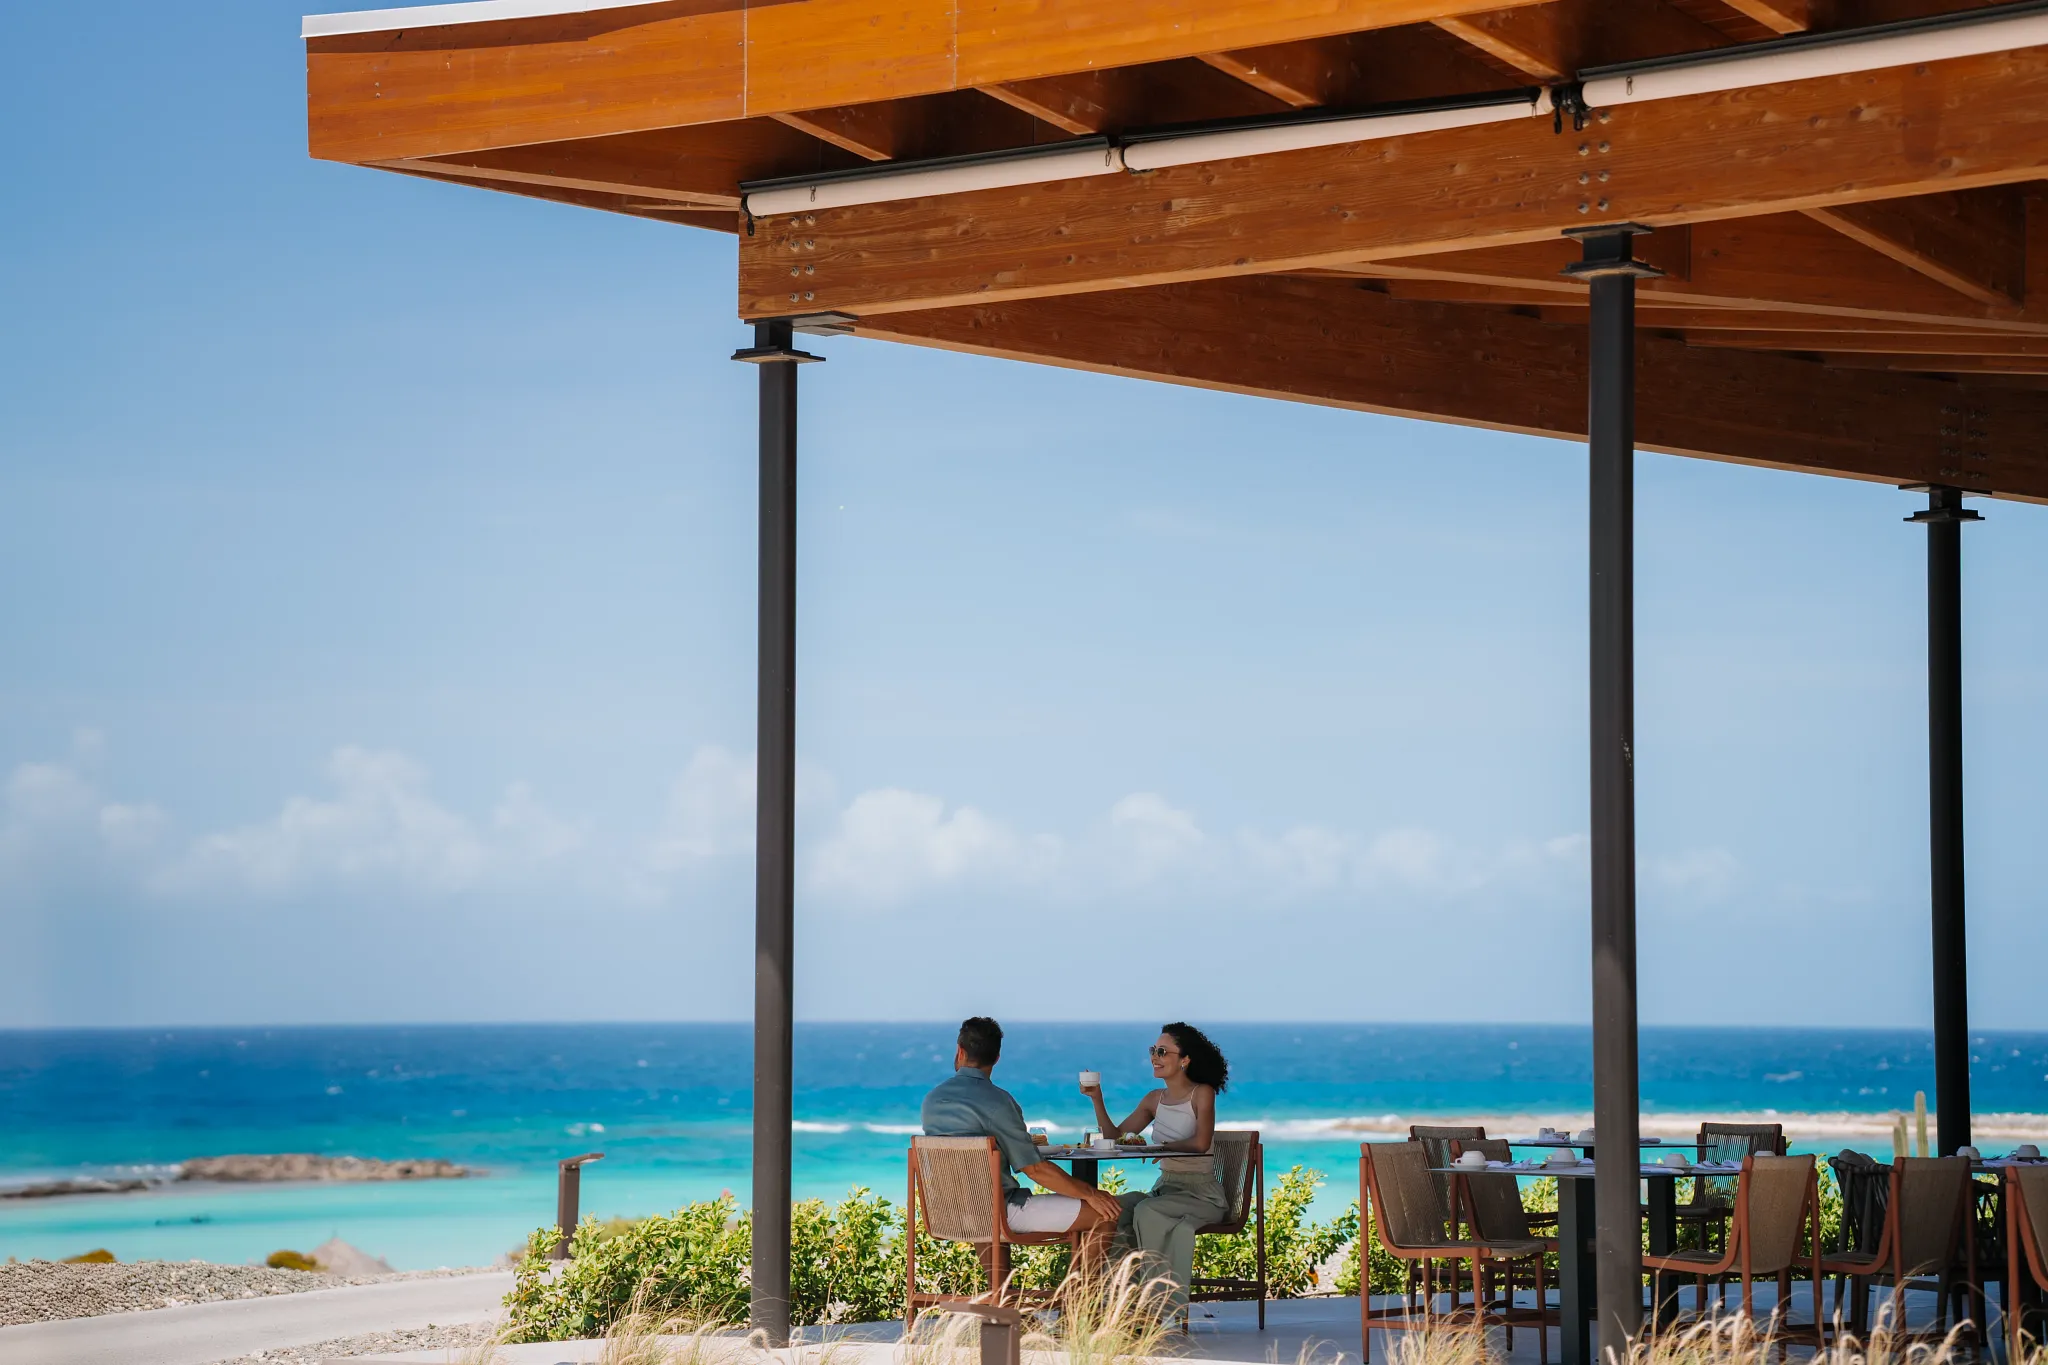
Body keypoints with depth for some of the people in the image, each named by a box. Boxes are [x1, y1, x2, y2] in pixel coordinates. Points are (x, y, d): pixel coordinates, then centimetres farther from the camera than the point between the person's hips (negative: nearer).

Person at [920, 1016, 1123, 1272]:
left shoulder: (932, 1100, 6)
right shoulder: (997, 1101, -15)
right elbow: (1034, 1168, -15)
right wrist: (1090, 1193, -6)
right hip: (999, 1213, -7)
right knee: (1106, 1213, -3)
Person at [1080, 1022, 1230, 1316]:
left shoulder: (1202, 1094, -6)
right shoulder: (1155, 1099, 12)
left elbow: (1200, 1143, -22)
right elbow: (1115, 1136, 9)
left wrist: (1159, 1146, -19)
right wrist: (1097, 1099, -1)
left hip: (1201, 1193, -6)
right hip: (1165, 1189, 6)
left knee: (1147, 1212, -32)